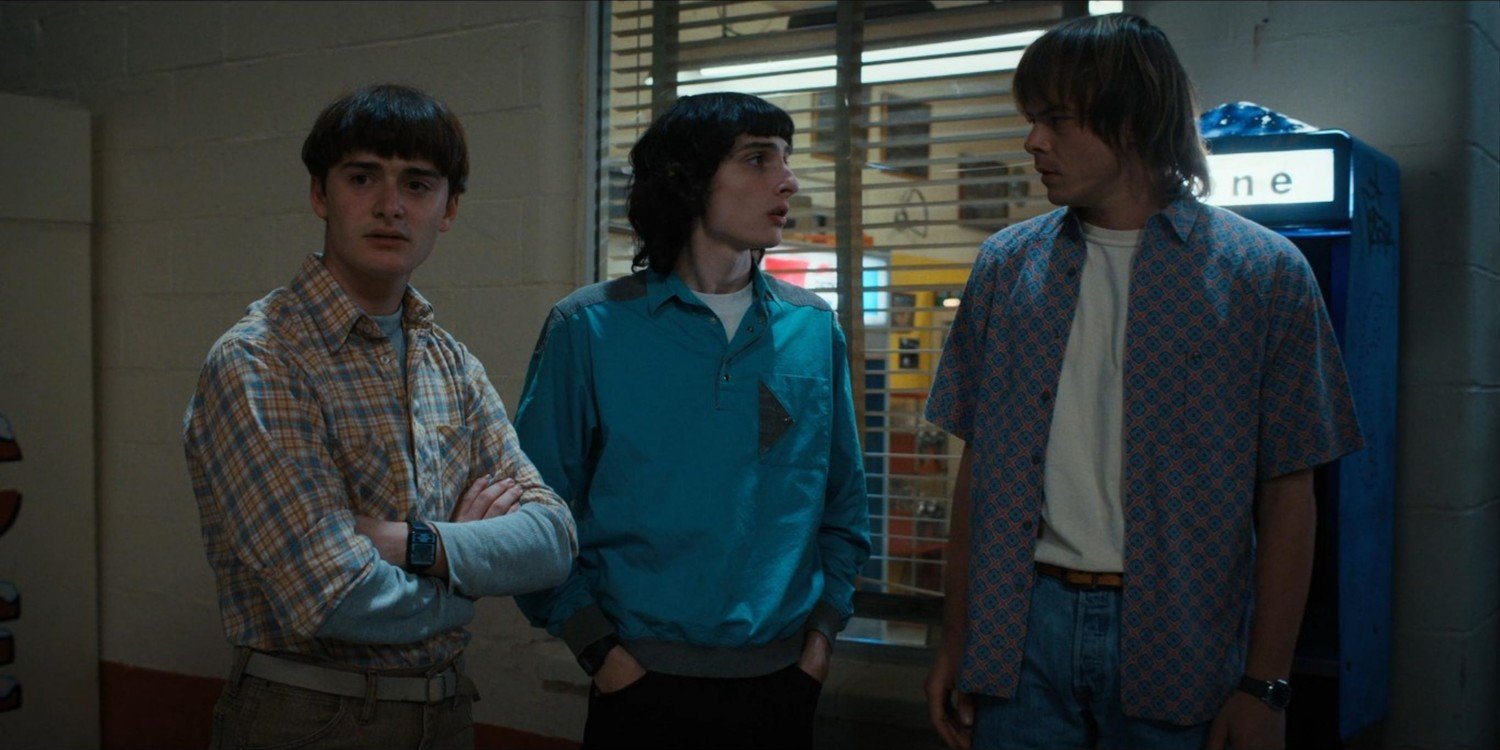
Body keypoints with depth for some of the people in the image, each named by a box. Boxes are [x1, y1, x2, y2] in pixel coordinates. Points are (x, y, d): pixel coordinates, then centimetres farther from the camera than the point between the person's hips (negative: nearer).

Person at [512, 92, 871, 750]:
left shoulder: (814, 329, 4)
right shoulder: (589, 328, -6)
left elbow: (843, 504, 11)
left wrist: (823, 630, 3)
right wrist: (598, 648, -8)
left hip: (783, 678, 3)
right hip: (642, 679, -3)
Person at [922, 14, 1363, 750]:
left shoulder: (1264, 274, -3)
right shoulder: (1006, 265, 5)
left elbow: (1287, 497, -3)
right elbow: (978, 467, 7)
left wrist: (1265, 687, -7)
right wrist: (955, 642, 4)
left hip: (1176, 637, -2)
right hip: (1022, 626, 2)